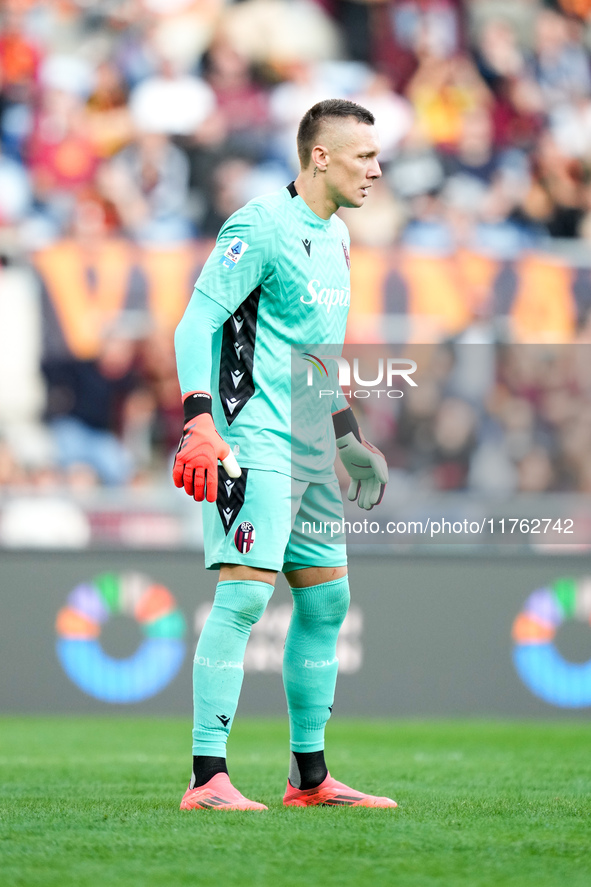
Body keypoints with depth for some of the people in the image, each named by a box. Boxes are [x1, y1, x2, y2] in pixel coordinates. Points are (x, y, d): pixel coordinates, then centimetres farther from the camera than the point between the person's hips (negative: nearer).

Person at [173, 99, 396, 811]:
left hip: (309, 445, 9)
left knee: (326, 601, 11)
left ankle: (310, 777, 20)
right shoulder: (260, 228, -12)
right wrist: (198, 421, -28)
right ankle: (207, 779, -17)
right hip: (254, 441, -9)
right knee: (244, 592, -16)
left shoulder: (336, 236, 16)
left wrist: (349, 439, 28)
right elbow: (195, 324, -17)